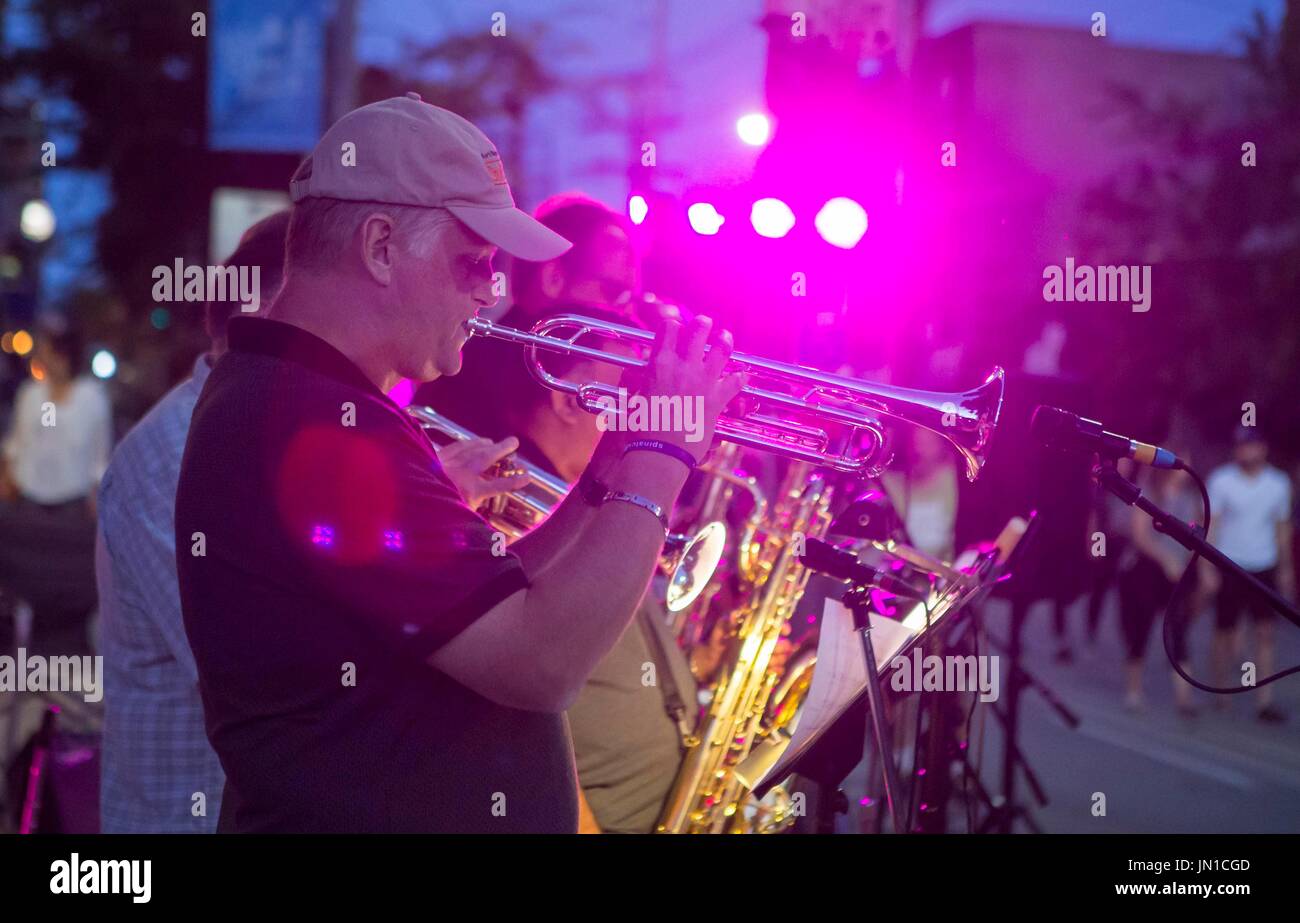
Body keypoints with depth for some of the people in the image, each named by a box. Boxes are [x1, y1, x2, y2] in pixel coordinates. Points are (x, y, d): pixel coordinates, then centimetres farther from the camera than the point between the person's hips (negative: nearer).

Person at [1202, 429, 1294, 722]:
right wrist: (1206, 567, -10)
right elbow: (1210, 525, -5)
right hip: (1230, 568, -2)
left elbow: (1282, 527, 13)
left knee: (1265, 633, -4)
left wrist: (1286, 570, 15)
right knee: (1225, 632, 4)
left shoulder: (1278, 483, 3)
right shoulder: (1220, 481, -6)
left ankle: (1264, 701, -4)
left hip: (1264, 568, 2)